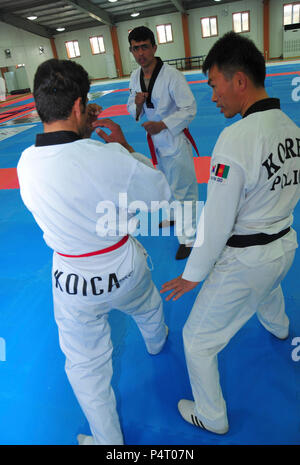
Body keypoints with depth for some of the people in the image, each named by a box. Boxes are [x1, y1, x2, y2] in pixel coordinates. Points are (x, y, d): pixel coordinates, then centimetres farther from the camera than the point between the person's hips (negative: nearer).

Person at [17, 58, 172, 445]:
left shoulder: (26, 163, -16)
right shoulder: (110, 158, -27)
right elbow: (161, 193, -9)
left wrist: (81, 132, 6)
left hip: (73, 283, 1)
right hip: (123, 269, 0)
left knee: (86, 366, 21)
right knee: (147, 308, 36)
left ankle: (108, 440, 43)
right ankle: (156, 342, 71)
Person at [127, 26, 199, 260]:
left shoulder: (172, 75, -18)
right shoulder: (135, 77, 2)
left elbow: (189, 109, -18)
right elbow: (132, 110, 10)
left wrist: (162, 125, -27)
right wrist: (137, 105, -14)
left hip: (175, 139, -7)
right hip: (154, 140, 7)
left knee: (183, 188, -3)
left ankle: (188, 238, 9)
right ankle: (174, 216, 48)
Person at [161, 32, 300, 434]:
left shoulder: (236, 139, -27)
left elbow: (216, 222, -23)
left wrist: (192, 275, -10)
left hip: (243, 262, -8)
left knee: (199, 340, 11)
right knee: (267, 285, 43)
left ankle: (212, 418, 35)